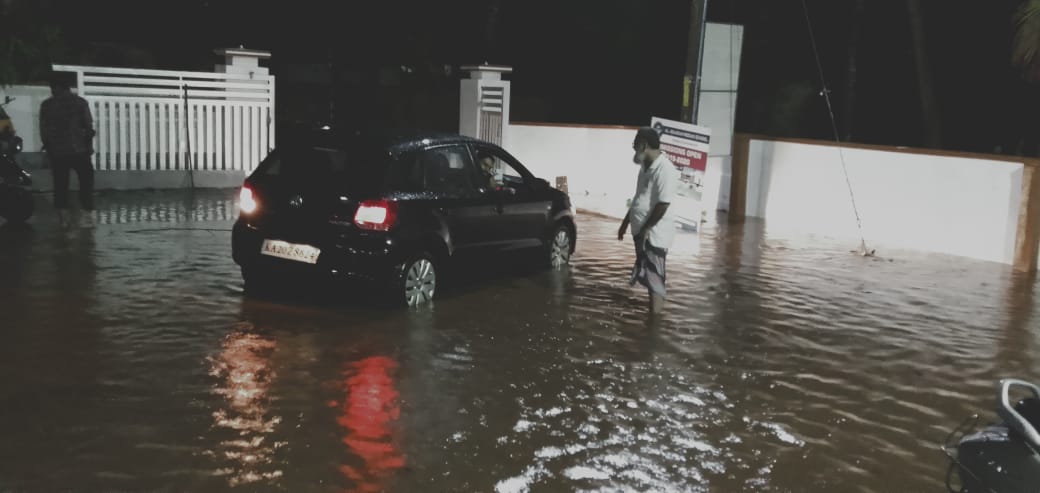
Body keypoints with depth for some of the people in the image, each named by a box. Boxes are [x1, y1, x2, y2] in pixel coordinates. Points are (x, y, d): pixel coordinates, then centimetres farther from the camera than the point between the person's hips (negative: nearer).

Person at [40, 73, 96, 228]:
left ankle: (63, 217, 9)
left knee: (60, 185, 9)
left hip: (57, 152, 1)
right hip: (79, 150, -1)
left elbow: (43, 131, -1)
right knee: (86, 181, 7)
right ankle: (87, 215, 0)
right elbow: (89, 127, -3)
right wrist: (89, 146, 10)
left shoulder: (46, 105, 0)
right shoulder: (80, 102, -1)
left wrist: (49, 148, 13)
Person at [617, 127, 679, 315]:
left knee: (653, 277, -6)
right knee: (644, 274, 18)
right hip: (641, 231, 9)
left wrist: (646, 230, -19)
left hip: (655, 233, -9)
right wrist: (625, 222, 21)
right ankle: (653, 307, 34)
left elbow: (663, 204, -23)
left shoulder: (665, 169, -20)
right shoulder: (645, 166, 10)